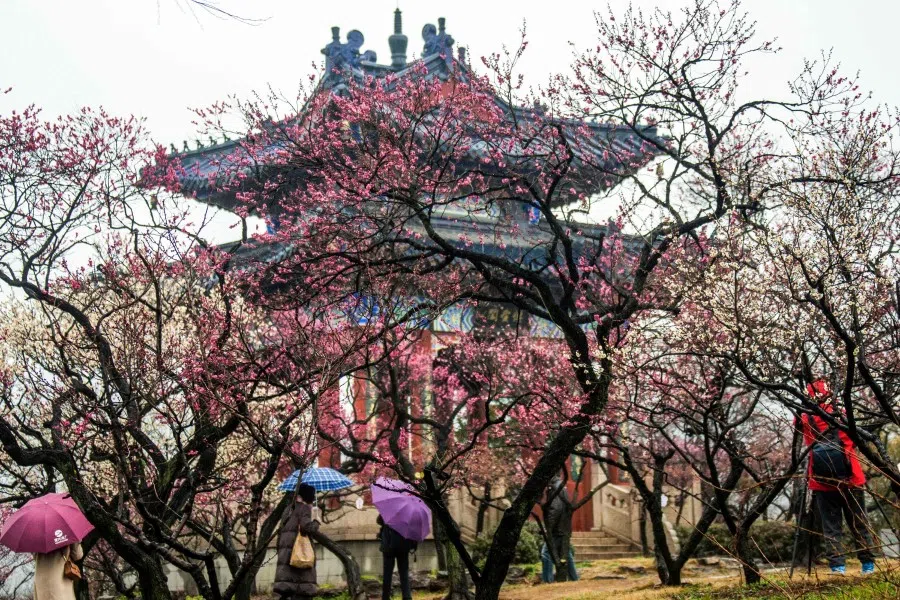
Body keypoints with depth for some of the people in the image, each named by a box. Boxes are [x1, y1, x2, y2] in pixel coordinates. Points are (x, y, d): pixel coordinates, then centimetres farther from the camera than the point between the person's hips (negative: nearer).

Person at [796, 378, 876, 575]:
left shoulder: (805, 421, -7)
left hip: (822, 484, 0)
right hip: (850, 481, 0)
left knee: (831, 527, 7)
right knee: (859, 524, 13)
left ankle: (837, 565, 1)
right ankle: (868, 564, 17)